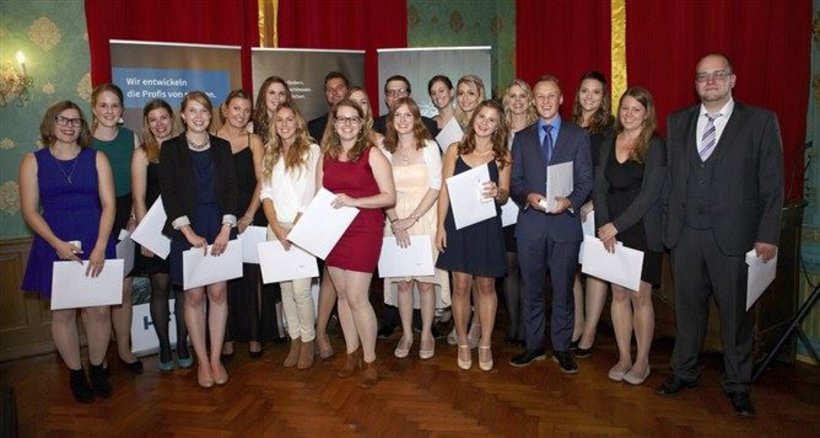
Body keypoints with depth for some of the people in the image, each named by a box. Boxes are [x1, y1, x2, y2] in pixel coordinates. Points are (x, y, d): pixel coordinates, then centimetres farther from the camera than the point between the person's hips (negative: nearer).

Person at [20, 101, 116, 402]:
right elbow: (29, 211, 0)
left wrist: (100, 247, -12)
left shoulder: (96, 159, 3)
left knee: (100, 310, 1)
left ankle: (97, 369, 21)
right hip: (55, 246, 0)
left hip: (95, 244, 0)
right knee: (63, 312, 7)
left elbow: (108, 204, -2)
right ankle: (75, 374, 23)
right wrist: (58, 243, -12)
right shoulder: (33, 161, 4)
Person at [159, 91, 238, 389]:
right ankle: (202, 362, 13)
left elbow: (231, 188, 4)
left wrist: (226, 228, -8)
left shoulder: (222, 147, 8)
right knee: (194, 296, 2)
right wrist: (190, 233, -12)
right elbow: (168, 193, -3)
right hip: (186, 230, -1)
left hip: (219, 227, 2)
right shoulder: (171, 148, 3)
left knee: (217, 293, 2)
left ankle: (216, 359, 13)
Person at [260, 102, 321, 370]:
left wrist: (295, 229, -9)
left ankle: (307, 342, 10)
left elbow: (312, 194, -6)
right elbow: (266, 193, 7)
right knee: (286, 288, 9)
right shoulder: (271, 155, 14)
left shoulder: (312, 150, -2)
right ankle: (295, 340, 21)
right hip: (276, 228, 5)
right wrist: (277, 227, -7)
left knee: (300, 289, -7)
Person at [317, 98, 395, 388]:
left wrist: (353, 201, -20)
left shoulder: (372, 154, -6)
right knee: (342, 294, 11)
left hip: (364, 231, -5)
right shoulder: (326, 155, 9)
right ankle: (352, 353, 28)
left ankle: (370, 361, 11)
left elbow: (390, 197, -11)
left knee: (356, 297, -6)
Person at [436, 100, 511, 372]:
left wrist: (497, 193, -21)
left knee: (486, 286, 8)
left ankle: (485, 344, 24)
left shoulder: (502, 156, 3)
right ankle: (463, 343, 22)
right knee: (461, 286, 5)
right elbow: (445, 190, 2)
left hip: (487, 226, 0)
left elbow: (505, 195, 2)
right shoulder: (455, 150, 2)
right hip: (457, 225, 0)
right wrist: (440, 226, -3)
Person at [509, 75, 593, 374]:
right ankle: (534, 346, 24)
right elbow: (515, 181, 7)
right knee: (531, 290, 10)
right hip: (530, 224, 2)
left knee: (563, 291, 7)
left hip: (565, 223, -1)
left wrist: (569, 201, -18)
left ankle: (562, 348, 22)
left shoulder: (578, 136, 6)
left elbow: (585, 181, 1)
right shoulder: (522, 138, 11)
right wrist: (528, 196, -14)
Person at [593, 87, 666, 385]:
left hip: (641, 231, -4)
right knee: (619, 294, 8)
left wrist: (617, 225, -15)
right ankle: (624, 357, 20)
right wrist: (605, 227, -7)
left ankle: (642, 360, 16)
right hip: (611, 230, 4)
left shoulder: (655, 147, -6)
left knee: (640, 296, 1)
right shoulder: (608, 144, 9)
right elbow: (600, 188, 5)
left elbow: (649, 194, -13)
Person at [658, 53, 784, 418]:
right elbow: (671, 176, 8)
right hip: (684, 234, 3)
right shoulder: (678, 122, 9)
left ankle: (737, 384, 25)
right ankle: (684, 372, 29)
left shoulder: (760, 121, -1)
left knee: (735, 312, 9)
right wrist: (669, 223, 3)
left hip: (733, 235, -2)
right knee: (688, 307, 14)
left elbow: (772, 183, -3)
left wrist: (768, 236, -7)